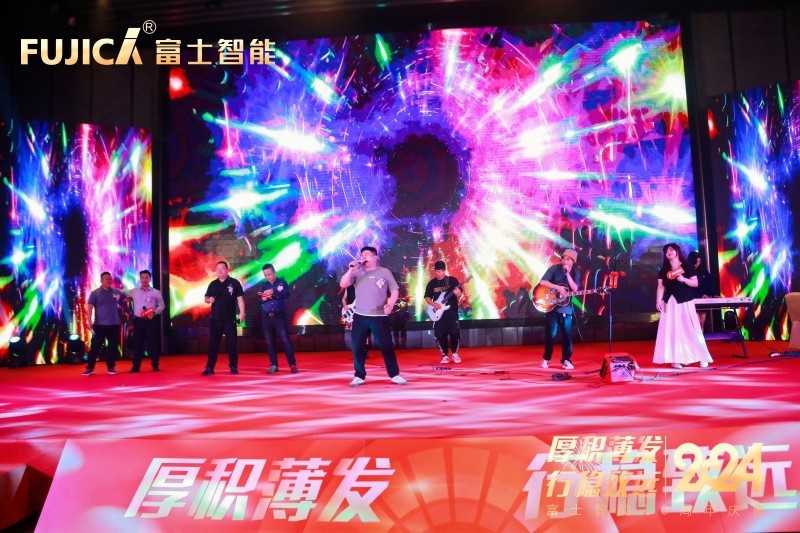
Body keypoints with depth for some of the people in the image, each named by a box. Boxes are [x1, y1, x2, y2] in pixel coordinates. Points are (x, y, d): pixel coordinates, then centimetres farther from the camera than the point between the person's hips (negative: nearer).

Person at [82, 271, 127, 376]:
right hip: (99, 325, -3)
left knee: (113, 347, 7)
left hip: (114, 324, 3)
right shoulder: (95, 293, -3)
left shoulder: (117, 292, 5)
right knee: (95, 346, 1)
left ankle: (111, 367, 17)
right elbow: (89, 308, -7)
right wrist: (89, 322, -16)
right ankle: (89, 368, 8)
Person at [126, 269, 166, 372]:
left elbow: (161, 306, 3)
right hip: (138, 321, 2)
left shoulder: (156, 292, 1)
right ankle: (136, 366, 13)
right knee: (137, 343, 6)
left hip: (151, 321, -2)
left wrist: (154, 312, -14)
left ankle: (155, 365, 11)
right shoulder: (133, 292, 7)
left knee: (152, 343, 1)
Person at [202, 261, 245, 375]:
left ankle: (233, 367, 10)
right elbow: (206, 299, 15)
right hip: (215, 318, 3)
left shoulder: (234, 283, -1)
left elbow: (240, 298, -3)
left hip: (230, 318, -3)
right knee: (213, 343, 4)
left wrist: (242, 312, -11)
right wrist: (209, 299, -8)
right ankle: (209, 368, 7)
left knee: (231, 343, 1)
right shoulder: (213, 284, 9)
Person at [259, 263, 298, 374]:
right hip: (266, 317, 4)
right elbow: (260, 301, 4)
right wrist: (263, 299, -19)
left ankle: (293, 365, -6)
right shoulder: (264, 285, 11)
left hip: (279, 316, -3)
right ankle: (274, 365, 13)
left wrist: (273, 292, -27)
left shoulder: (282, 282, 2)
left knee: (285, 340, -7)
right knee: (269, 342, 6)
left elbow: (287, 294, -16)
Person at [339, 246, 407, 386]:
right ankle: (359, 376, 14)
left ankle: (395, 375, 10)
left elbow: (395, 290, 5)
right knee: (357, 347, 3)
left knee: (386, 346, -1)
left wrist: (390, 305, -10)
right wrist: (350, 270, -13)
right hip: (360, 316, 2)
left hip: (379, 316, -2)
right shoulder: (357, 272, 7)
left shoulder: (384, 272, 5)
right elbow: (342, 285, -3)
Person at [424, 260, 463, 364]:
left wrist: (458, 293, -23)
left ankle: (455, 354, 14)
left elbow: (459, 294, 0)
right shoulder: (431, 283, 7)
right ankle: (445, 356, 13)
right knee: (440, 335, 0)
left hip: (452, 312, -2)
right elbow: (427, 297, 8)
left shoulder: (452, 280, 1)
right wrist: (433, 304, -10)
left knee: (455, 333, -6)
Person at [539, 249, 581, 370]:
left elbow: (575, 289, -9)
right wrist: (558, 287, -21)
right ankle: (546, 358, 14)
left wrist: (567, 273, -17)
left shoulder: (575, 273, 4)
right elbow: (542, 282, -13)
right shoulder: (554, 269, -4)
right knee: (550, 334, -2)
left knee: (567, 335, 3)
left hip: (567, 308, 3)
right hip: (552, 305, -3)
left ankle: (566, 360, 16)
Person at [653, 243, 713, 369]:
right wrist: (658, 300, -4)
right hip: (670, 303, 3)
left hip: (685, 302, -3)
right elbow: (661, 287, 7)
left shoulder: (687, 266, 0)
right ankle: (676, 359, 5)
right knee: (672, 330, 1)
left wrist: (683, 279, -18)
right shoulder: (664, 270, 9)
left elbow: (695, 283, -3)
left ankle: (701, 357, 7)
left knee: (689, 329, -3)